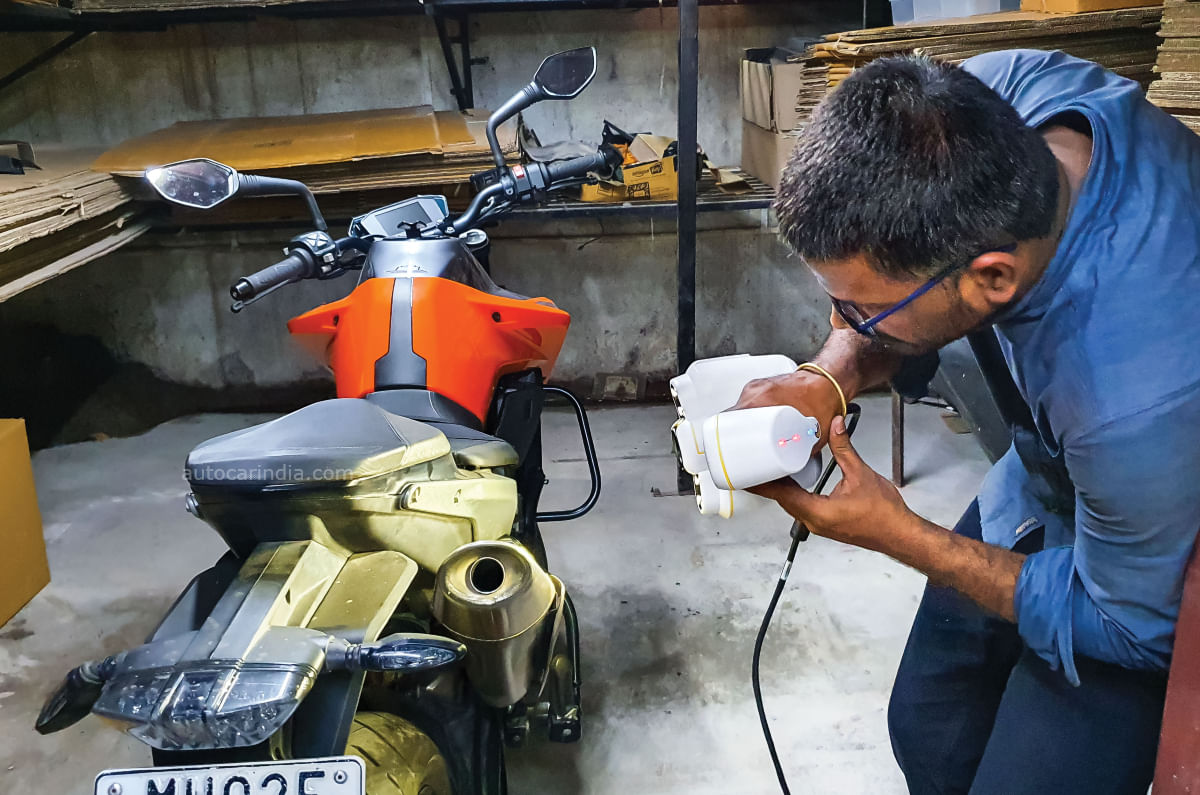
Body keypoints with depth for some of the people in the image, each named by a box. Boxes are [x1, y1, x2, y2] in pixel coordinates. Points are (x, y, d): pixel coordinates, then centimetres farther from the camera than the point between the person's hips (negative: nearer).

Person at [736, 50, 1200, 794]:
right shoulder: (989, 97, -28)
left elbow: (1131, 627, -24)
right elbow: (888, 262, -7)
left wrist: (897, 535, -24)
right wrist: (831, 376, -26)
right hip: (1043, 477, 6)